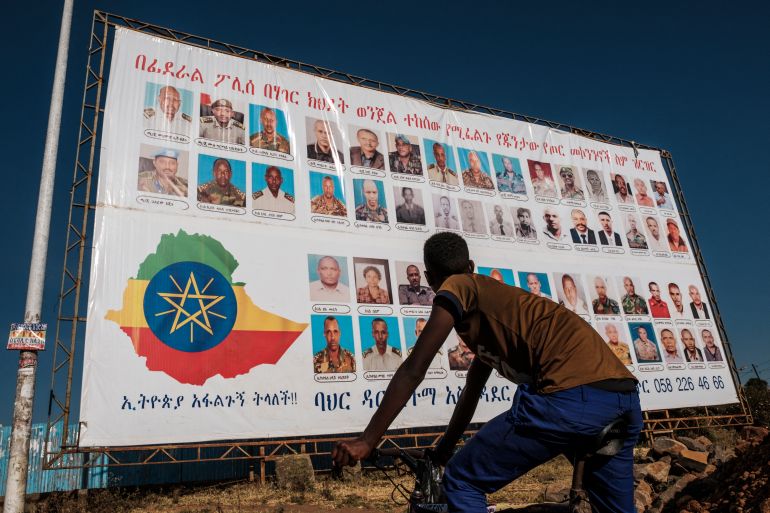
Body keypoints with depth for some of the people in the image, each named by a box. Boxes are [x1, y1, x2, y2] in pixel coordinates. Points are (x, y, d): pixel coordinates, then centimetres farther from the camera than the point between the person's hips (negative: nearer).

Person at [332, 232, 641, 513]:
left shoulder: (457, 288, 7)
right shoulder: (491, 299, 31)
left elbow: (412, 371, 0)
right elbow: (472, 390, 37)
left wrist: (366, 441, 5)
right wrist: (440, 453, 45)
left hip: (572, 396, -10)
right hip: (624, 397, 10)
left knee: (461, 482, 5)